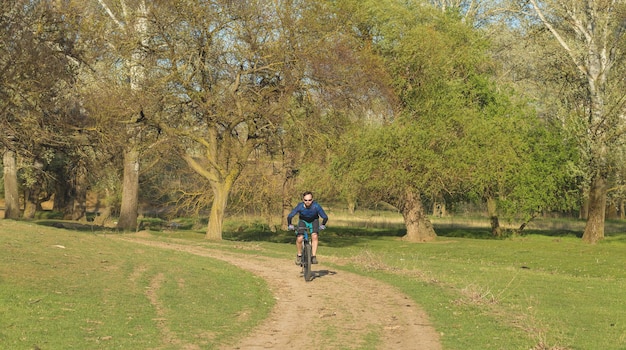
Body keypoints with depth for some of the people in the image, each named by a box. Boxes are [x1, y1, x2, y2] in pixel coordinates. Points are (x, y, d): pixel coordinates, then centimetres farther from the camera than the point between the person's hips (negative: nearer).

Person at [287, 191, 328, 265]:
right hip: (303, 220, 0)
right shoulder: (300, 206, -32)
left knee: (314, 236, -24)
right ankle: (299, 255, 7)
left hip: (314, 220, 0)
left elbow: (325, 217, -28)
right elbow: (289, 216, -27)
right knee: (299, 238, -18)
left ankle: (314, 256, -15)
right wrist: (290, 225, -42)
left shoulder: (316, 206, -33)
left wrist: (322, 225, -44)